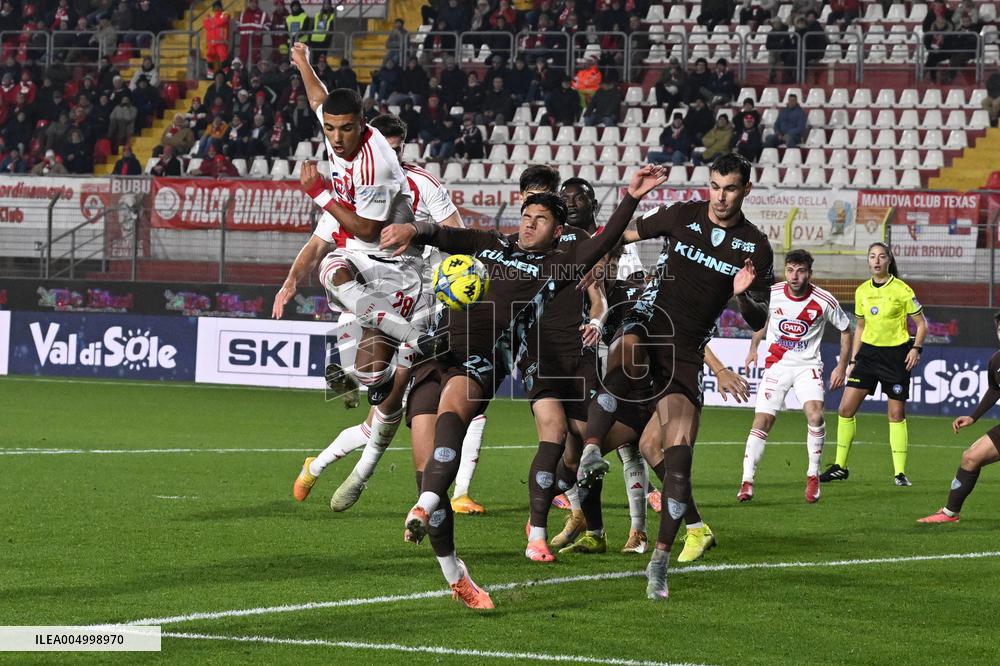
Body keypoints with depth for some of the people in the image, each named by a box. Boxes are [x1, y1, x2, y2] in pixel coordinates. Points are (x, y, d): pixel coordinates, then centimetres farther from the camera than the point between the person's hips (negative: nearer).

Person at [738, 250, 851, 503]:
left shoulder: (824, 301, -11)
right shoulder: (771, 295, -6)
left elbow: (846, 330, 4)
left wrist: (842, 367, 2)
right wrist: (753, 348, 17)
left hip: (807, 366, -2)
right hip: (776, 365, 2)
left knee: (815, 415, -24)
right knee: (762, 421, -10)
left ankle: (813, 477, -7)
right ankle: (747, 482, -4)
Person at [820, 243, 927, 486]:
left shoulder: (901, 290, -7)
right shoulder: (862, 291, 7)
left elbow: (921, 323, -2)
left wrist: (916, 348, -16)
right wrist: (853, 360, 14)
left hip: (896, 355, -4)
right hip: (868, 352, 4)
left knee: (896, 414, -1)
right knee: (845, 408, -3)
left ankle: (900, 472, 5)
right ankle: (840, 467, 7)